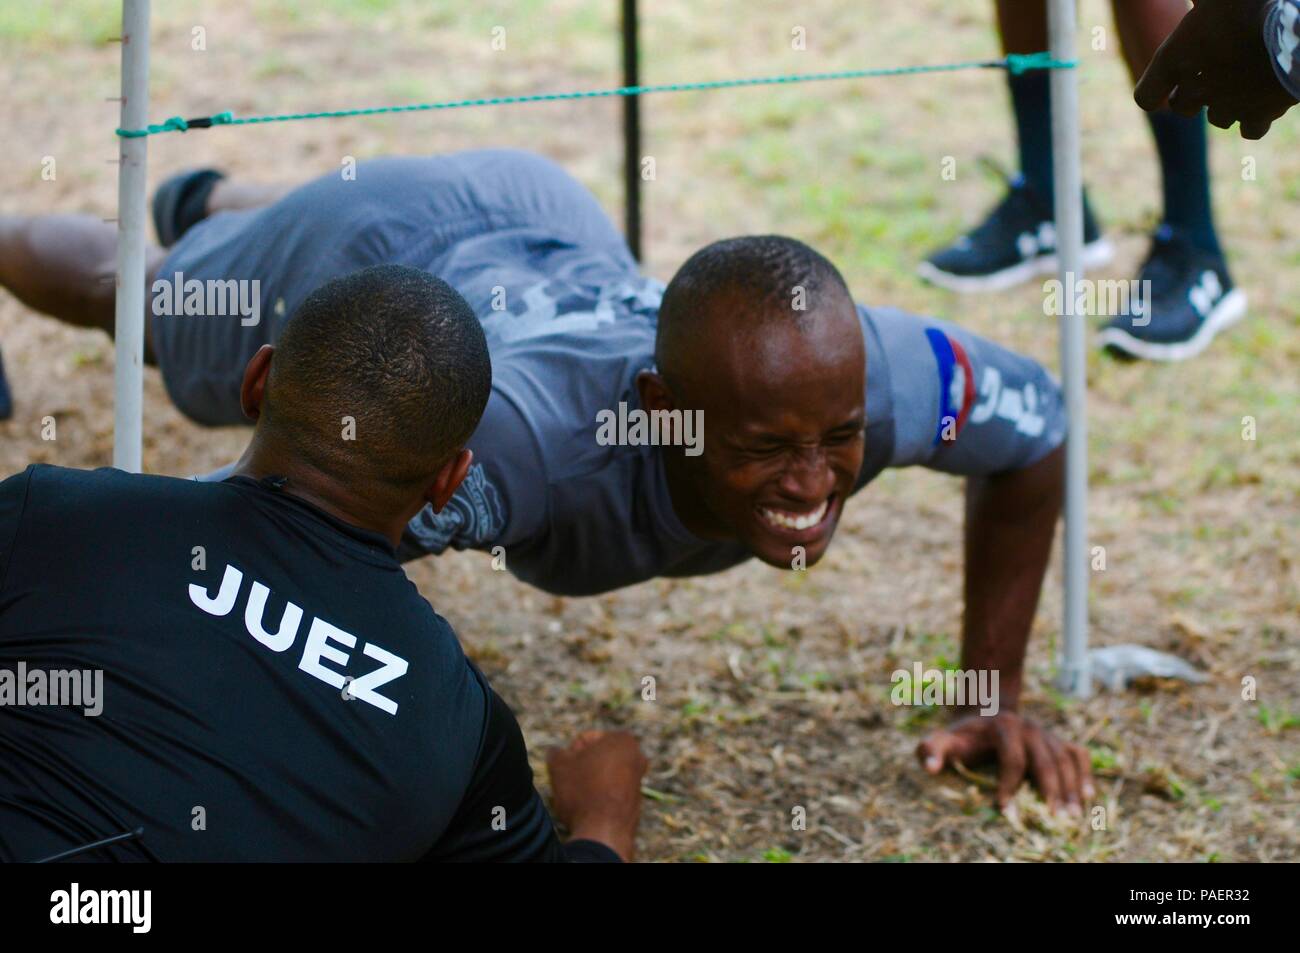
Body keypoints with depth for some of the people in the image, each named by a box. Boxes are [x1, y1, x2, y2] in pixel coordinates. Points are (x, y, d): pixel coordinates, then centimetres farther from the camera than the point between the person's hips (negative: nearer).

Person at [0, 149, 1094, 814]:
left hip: (549, 231, 4)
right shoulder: (531, 439, -53)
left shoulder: (867, 371, -41)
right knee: (131, 293, 30)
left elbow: (1035, 432, -18)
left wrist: (999, 698, -16)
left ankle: (210, 201, 72)